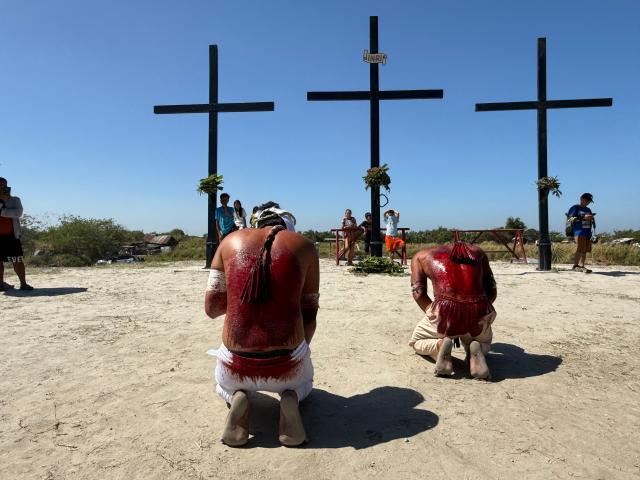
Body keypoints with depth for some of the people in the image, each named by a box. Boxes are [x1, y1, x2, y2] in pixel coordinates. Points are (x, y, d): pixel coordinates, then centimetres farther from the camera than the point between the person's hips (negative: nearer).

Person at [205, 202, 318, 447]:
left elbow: (211, 308, 2)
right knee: (302, 383, 38)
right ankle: (290, 397, 3)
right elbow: (309, 313, 6)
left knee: (225, 385, 39)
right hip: (287, 367, -1)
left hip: (236, 367, 1)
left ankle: (236, 397, 5)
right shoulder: (303, 246, 2)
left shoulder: (231, 241, 4)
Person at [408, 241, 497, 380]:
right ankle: (476, 350, 2)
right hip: (479, 314, 2)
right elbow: (492, 291, 20)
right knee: (484, 343, 38)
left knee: (416, 341, 30)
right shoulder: (477, 252, 26)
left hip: (445, 312, -2)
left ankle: (440, 345, -3)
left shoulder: (422, 255, 20)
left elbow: (418, 292, 8)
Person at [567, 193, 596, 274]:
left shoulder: (588, 209, 23)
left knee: (585, 250, 5)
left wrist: (592, 219, 4)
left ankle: (581, 266, 9)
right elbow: (570, 219, -12)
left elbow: (591, 220, 28)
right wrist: (583, 217, -18)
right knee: (579, 250, -14)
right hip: (579, 232, -7)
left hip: (588, 232, 7)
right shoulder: (575, 208, 0)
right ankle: (575, 266, -11)